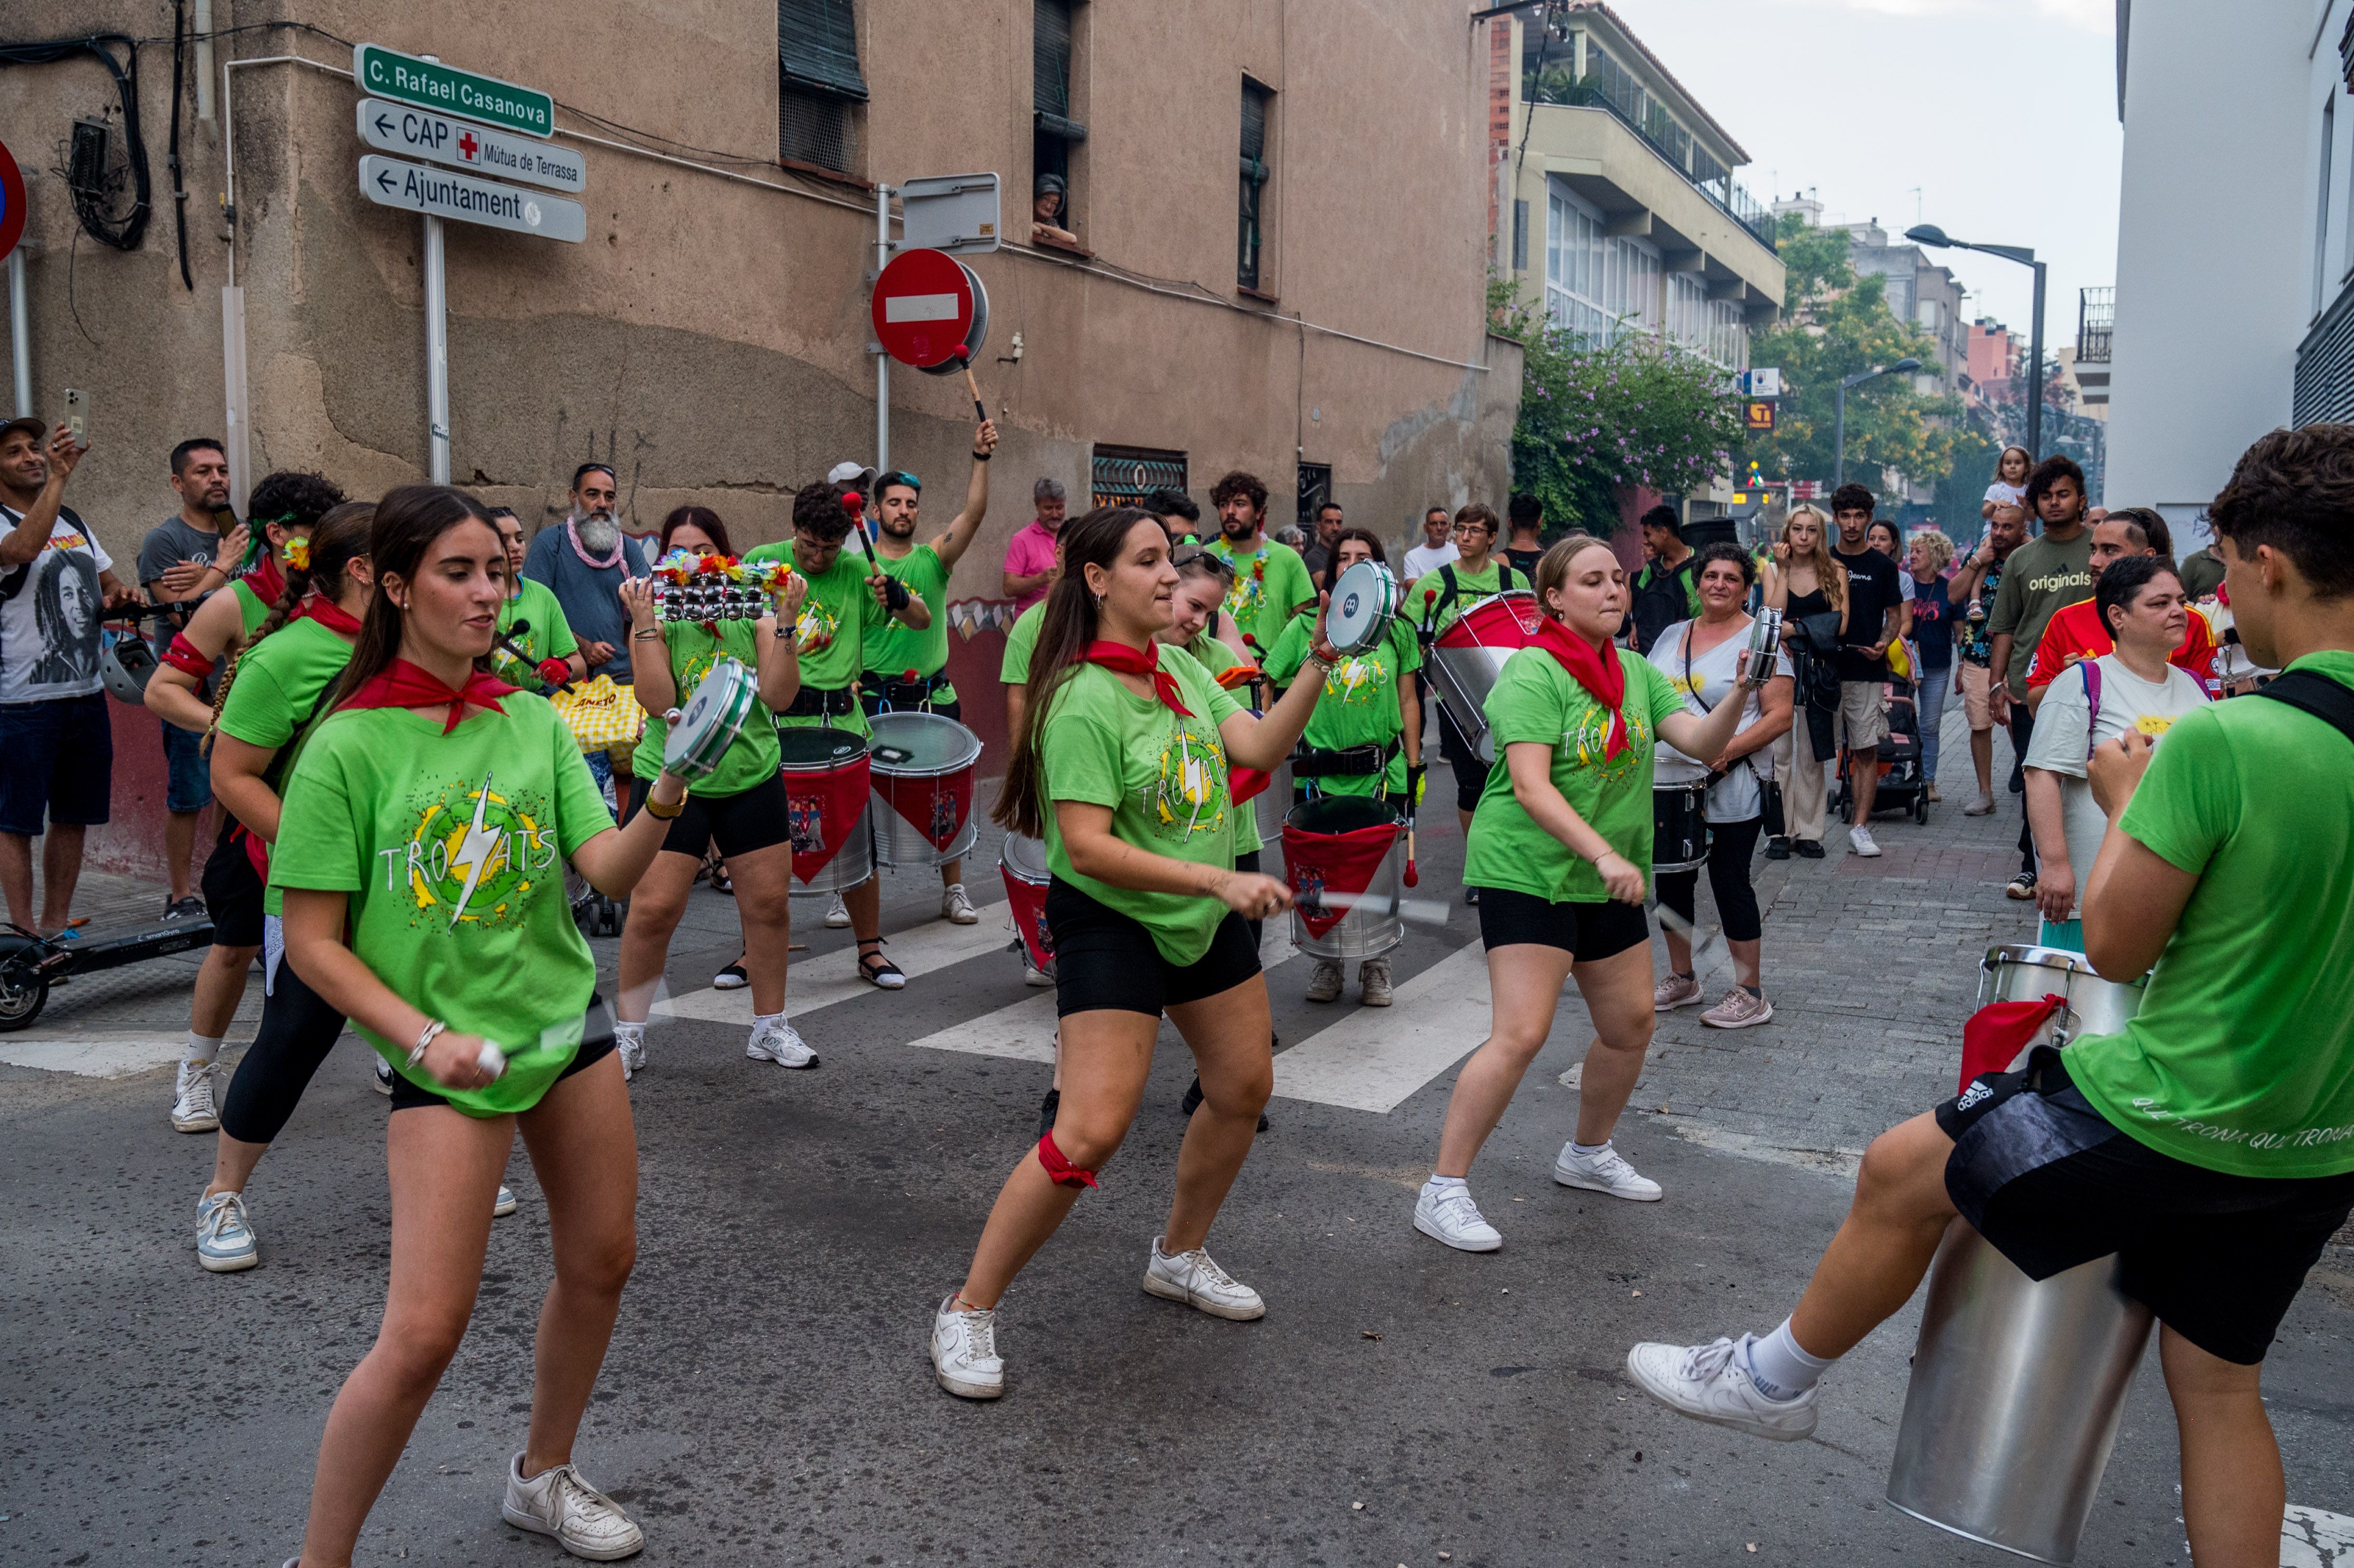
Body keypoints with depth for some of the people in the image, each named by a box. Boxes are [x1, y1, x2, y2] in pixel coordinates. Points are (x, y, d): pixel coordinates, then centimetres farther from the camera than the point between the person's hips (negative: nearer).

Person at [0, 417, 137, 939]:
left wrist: (118, 596, 1)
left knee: (73, 817, 12)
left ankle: (56, 926, 22)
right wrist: (58, 478, -29)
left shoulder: (72, 521, 16)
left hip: (86, 694, 7)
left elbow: (107, 586, 25)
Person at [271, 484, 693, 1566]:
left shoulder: (532, 721, 2)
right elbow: (312, 944, -9)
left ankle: (543, 1477, 39)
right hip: (447, 1055, -5)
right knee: (424, 1334, -9)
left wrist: (665, 800, -25)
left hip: (566, 1021, 5)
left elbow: (610, 873, -7)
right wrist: (423, 1037, -18)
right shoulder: (351, 747, -11)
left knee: (601, 1262, 14)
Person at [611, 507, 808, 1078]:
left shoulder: (754, 615, 2)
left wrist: (786, 622, -15)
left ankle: (770, 1028, 24)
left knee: (770, 903, 6)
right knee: (653, 908, -6)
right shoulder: (658, 619, -3)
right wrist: (644, 623, -20)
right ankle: (628, 1034, 12)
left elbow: (780, 696, -8)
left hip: (752, 778, 3)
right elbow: (657, 701, -17)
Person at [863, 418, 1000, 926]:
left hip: (934, 696, 1)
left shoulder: (934, 558, 3)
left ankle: (953, 892, 16)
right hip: (874, 698, -1)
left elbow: (973, 513, -11)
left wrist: (981, 458, -23)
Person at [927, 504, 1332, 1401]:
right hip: (1111, 922, -9)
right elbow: (1088, 847, -27)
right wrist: (1219, 878, -30)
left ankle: (1179, 1257, 40)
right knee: (1092, 1131, -16)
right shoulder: (1083, 700, -22)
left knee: (1244, 1087, 17)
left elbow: (1259, 746, -4)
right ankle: (967, 1312, 2)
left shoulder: (1180, 669, 3)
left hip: (1205, 917, 9)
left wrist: (1319, 667, -14)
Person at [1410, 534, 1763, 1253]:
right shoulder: (1534, 671, -14)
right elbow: (1530, 787, -23)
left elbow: (1702, 743, 1)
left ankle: (1588, 1154, 38)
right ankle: (1443, 1191, -6)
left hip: (1606, 878, 8)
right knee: (1521, 1033, -16)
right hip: (1526, 870, -8)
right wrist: (1604, 853, -31)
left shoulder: (1635, 672, 9)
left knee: (1631, 1022, 15)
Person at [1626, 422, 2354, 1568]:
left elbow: (2115, 944, -15)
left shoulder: (2221, 739, -24)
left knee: (1899, 1173, 12)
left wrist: (2126, 802, 0)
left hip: (2172, 1114, -7)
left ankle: (1775, 1379, 30)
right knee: (2219, 1384, 20)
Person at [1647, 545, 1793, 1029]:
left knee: (1730, 883, -3)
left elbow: (1780, 716, -12)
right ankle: (1681, 979, 27)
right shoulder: (1672, 636, 13)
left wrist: (1727, 751, -22)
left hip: (1731, 790, -6)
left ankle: (1750, 994, 8)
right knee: (1671, 880, 11)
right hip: (1669, 783, 6)